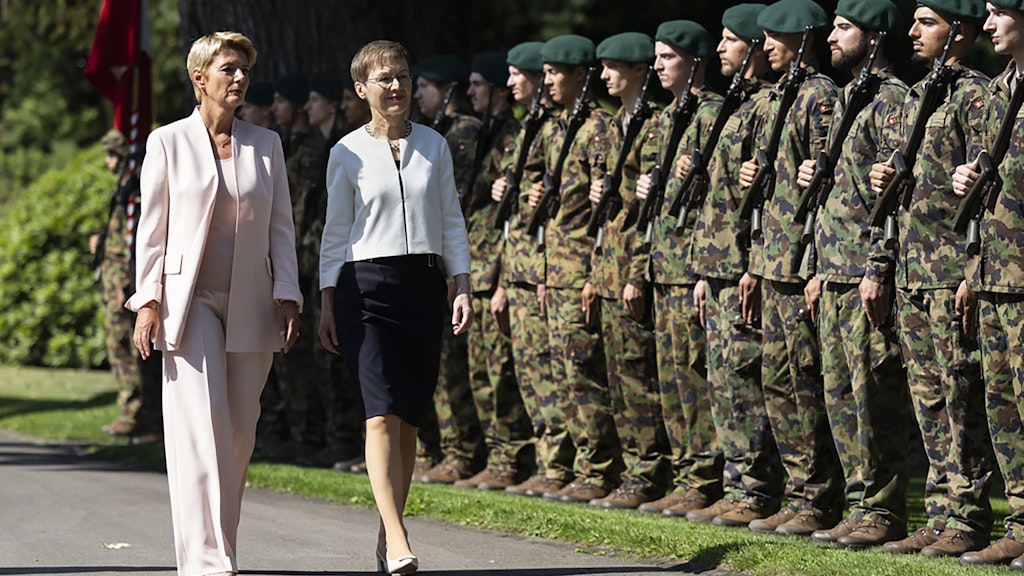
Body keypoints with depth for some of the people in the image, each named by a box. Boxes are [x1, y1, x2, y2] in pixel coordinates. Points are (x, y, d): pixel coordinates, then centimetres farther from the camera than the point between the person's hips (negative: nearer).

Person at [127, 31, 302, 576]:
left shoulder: (266, 144, 10)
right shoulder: (168, 142, 2)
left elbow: (281, 227, 11)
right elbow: (152, 228, 2)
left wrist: (287, 297, 2)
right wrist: (147, 302, -6)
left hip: (250, 304, 4)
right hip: (189, 299, -3)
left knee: (240, 430, 4)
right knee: (203, 427, -12)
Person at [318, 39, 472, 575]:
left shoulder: (433, 145, 9)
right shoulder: (348, 152, 2)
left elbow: (451, 221, 12)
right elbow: (336, 231, 5)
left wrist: (463, 287, 4)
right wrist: (327, 303, 2)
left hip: (423, 286, 3)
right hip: (365, 286, -3)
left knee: (408, 418, 4)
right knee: (382, 414, -13)